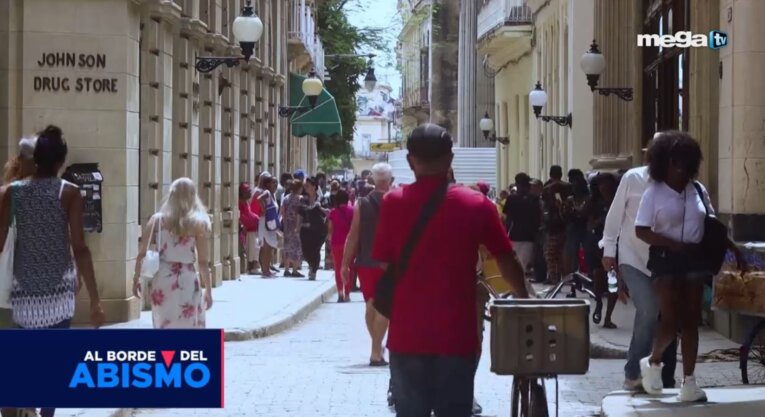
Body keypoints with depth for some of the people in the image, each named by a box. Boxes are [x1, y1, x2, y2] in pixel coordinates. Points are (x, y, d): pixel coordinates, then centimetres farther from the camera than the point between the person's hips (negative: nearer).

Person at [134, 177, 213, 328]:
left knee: (164, 327, 13)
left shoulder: (157, 220, 1)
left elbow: (142, 253, 0)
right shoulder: (197, 224, -4)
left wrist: (136, 278, 11)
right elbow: (202, 262, -3)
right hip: (187, 281, -2)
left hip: (162, 279, 2)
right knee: (188, 328, 6)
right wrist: (208, 290, 5)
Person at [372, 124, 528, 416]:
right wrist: (526, 301, 17)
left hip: (407, 334, 0)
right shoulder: (477, 205, -2)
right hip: (457, 335, 0)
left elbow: (384, 264, 2)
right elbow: (507, 262, 2)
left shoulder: (393, 203, -3)